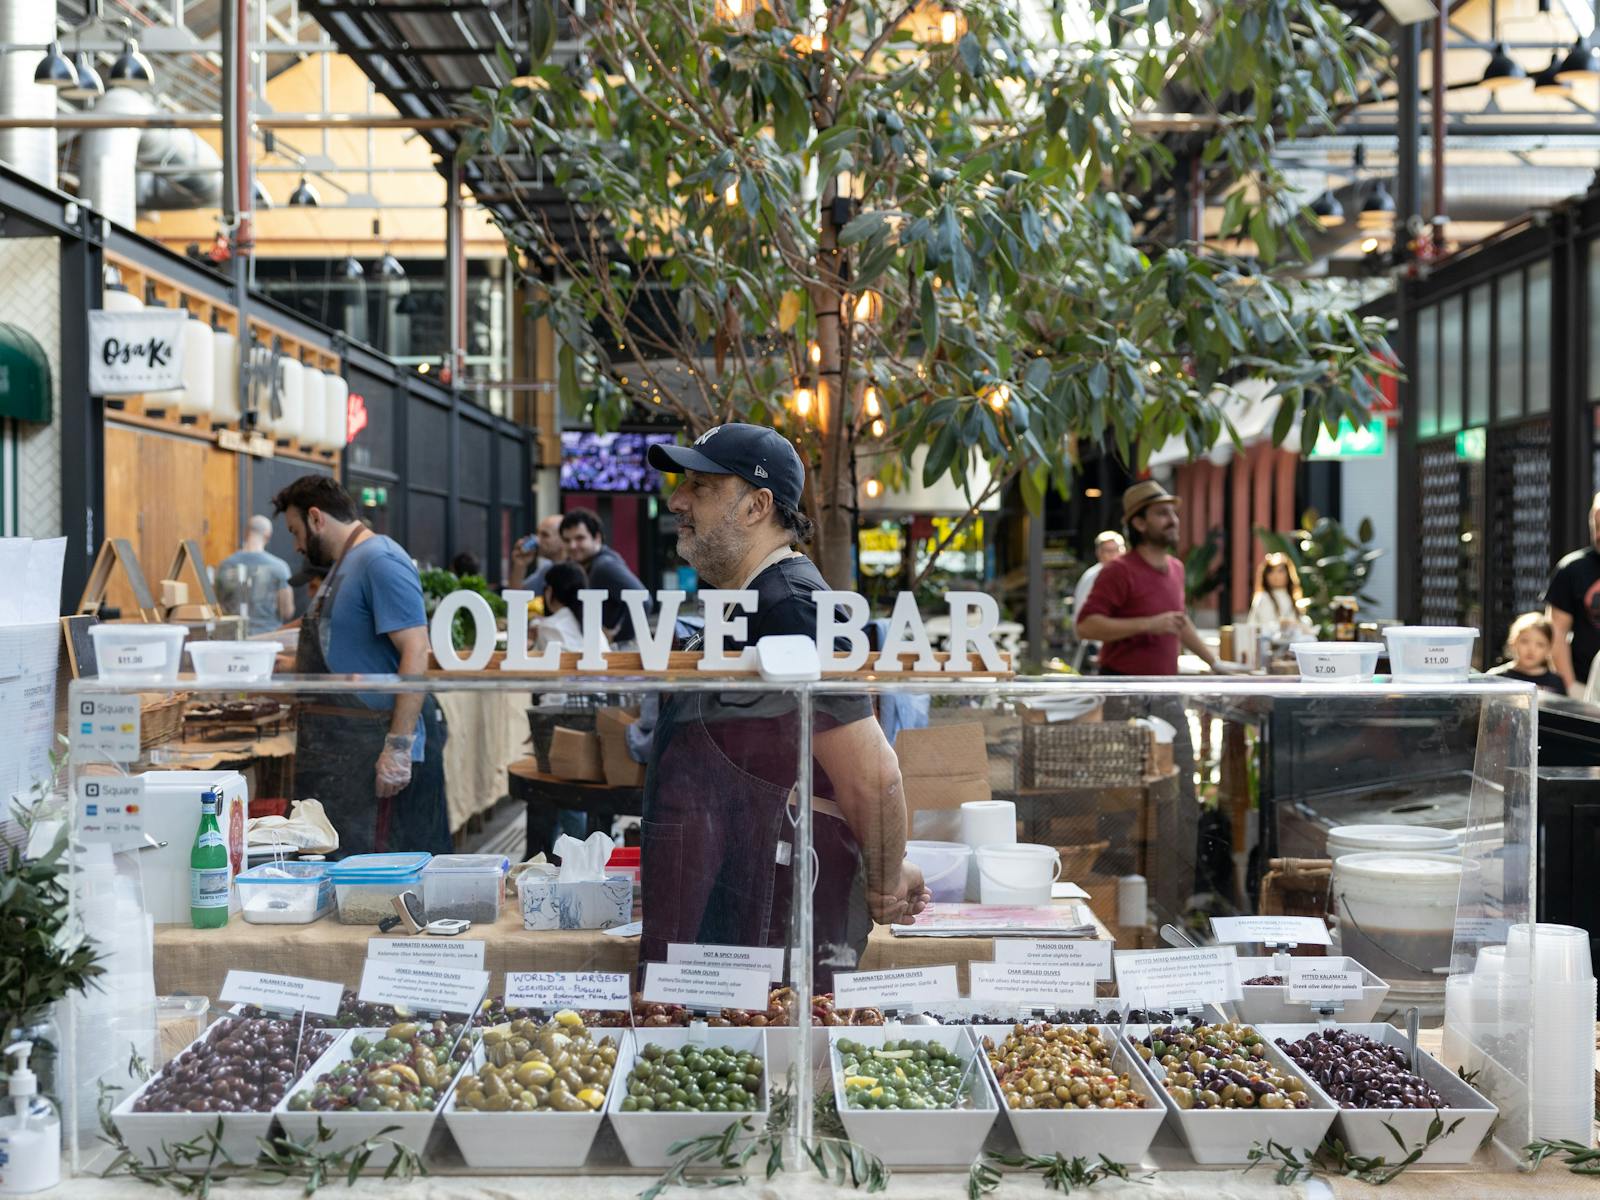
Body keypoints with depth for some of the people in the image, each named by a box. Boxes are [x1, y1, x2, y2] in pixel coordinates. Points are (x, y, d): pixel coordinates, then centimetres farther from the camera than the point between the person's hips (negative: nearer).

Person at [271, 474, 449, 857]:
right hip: (340, 747, 10)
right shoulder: (344, 564, 19)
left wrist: (398, 747, -25)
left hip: (374, 749, -10)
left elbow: (415, 653, -21)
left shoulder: (379, 561, -13)